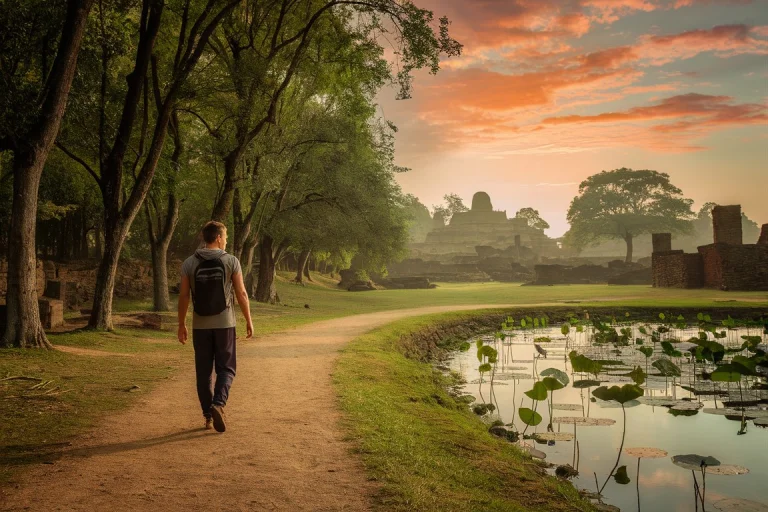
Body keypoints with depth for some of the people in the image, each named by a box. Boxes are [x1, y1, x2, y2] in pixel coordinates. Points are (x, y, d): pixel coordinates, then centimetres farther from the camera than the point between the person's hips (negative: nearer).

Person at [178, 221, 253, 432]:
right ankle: (218, 404, -16)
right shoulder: (231, 261, -5)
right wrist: (249, 321, 4)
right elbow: (241, 293, -5)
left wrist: (182, 324, 8)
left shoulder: (189, 263, 0)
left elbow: (183, 296, -1)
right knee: (226, 368, 7)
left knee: (204, 371, 11)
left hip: (200, 325, 2)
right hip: (224, 324, -2)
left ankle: (208, 415, 15)